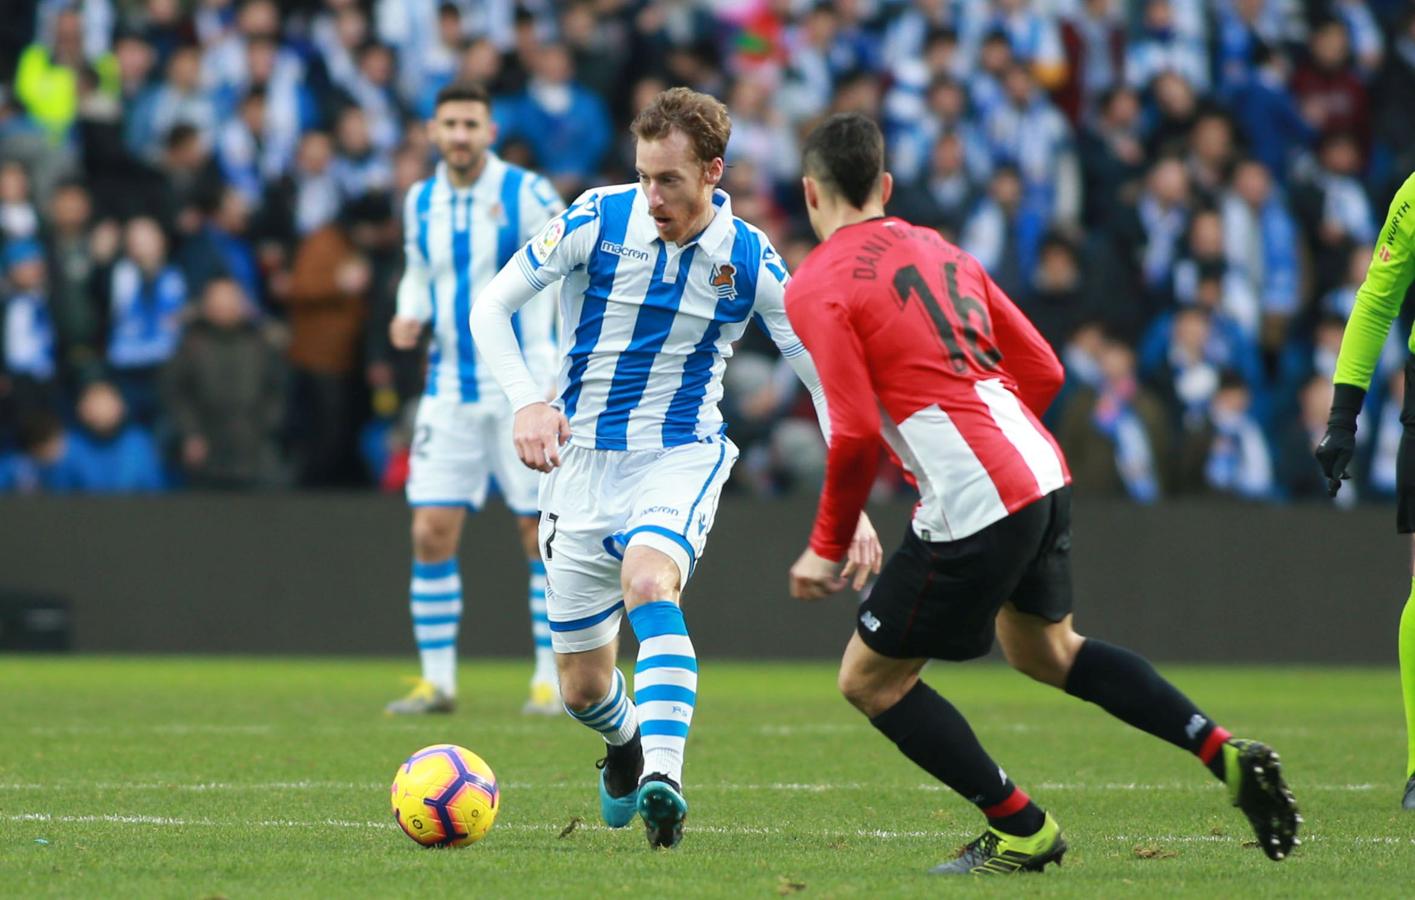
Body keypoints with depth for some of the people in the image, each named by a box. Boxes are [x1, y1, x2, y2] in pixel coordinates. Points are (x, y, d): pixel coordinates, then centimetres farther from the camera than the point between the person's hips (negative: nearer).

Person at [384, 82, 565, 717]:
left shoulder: (524, 194, -8)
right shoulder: (421, 203, 7)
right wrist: (409, 316, 0)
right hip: (450, 391, 4)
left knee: (541, 534, -2)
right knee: (431, 532, -3)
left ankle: (552, 680, 6)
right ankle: (437, 680, 5)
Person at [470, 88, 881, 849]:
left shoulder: (749, 261, -8)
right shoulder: (598, 220, -10)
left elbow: (825, 375, -1)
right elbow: (490, 306, -3)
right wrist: (526, 400, -20)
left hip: (681, 457, -2)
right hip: (582, 462, 2)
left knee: (649, 581, -36)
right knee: (583, 690, 6)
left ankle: (662, 781, -47)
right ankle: (625, 742, 44)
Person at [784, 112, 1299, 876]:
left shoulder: (817, 286, -5)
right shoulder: (937, 250, 18)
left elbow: (856, 434, -13)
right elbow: (1042, 369, 17)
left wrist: (828, 548, -2)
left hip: (972, 503, -8)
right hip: (1042, 471, 8)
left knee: (870, 679, 8)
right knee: (1045, 651, 30)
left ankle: (1019, 829, 11)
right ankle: (1225, 753, 21)